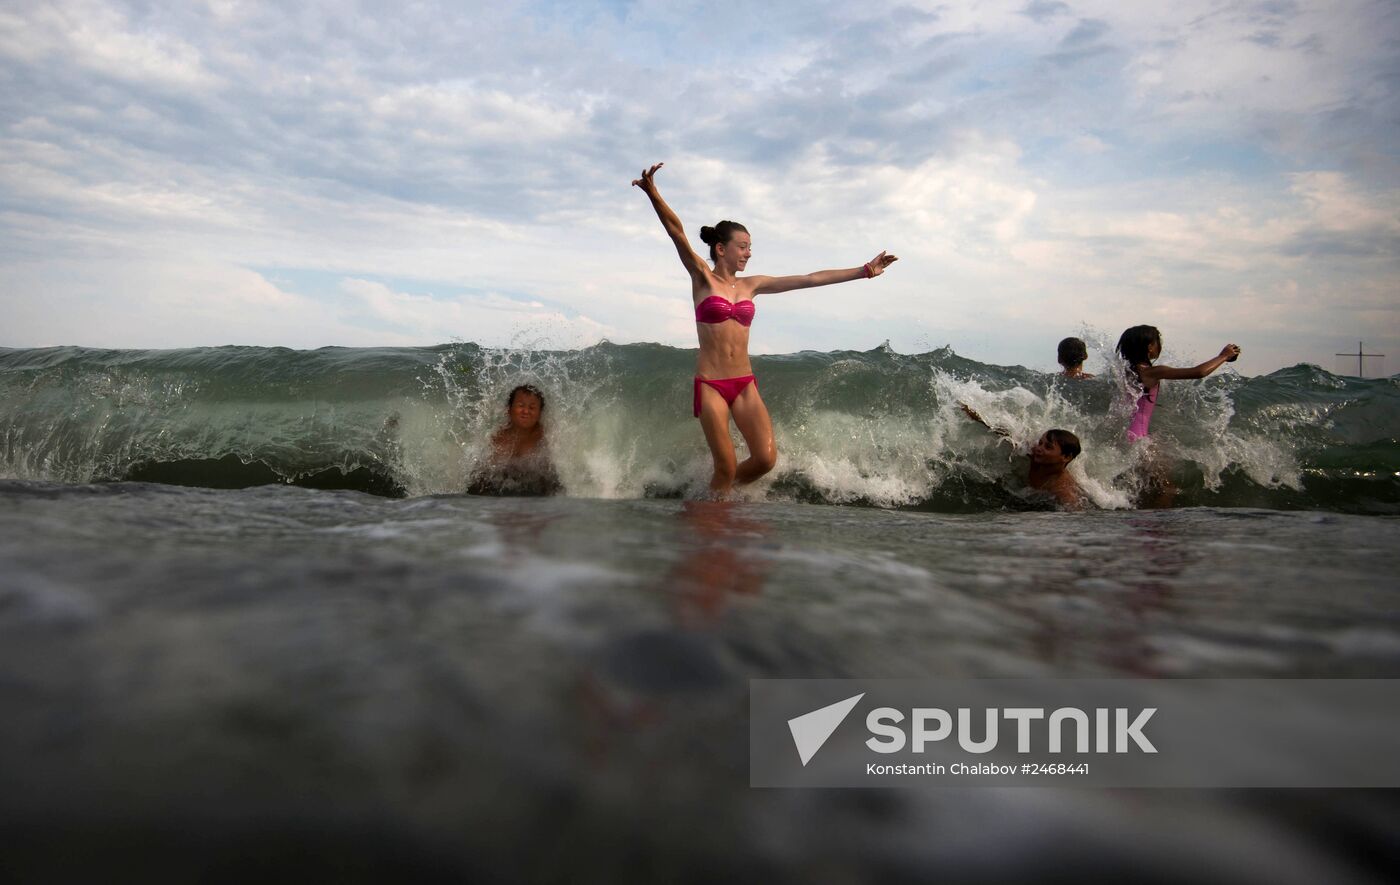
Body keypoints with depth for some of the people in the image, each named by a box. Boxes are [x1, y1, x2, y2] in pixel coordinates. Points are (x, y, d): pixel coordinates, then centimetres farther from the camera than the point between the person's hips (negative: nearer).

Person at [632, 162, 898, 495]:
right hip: (710, 384, -5)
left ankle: (720, 492, 18)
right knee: (727, 467, -9)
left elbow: (810, 279, 13)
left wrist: (864, 270, 14)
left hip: (745, 384, 5)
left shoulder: (752, 284, 11)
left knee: (766, 458, -8)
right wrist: (652, 193, -31)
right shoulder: (702, 277, 0)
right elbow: (677, 232, -16)